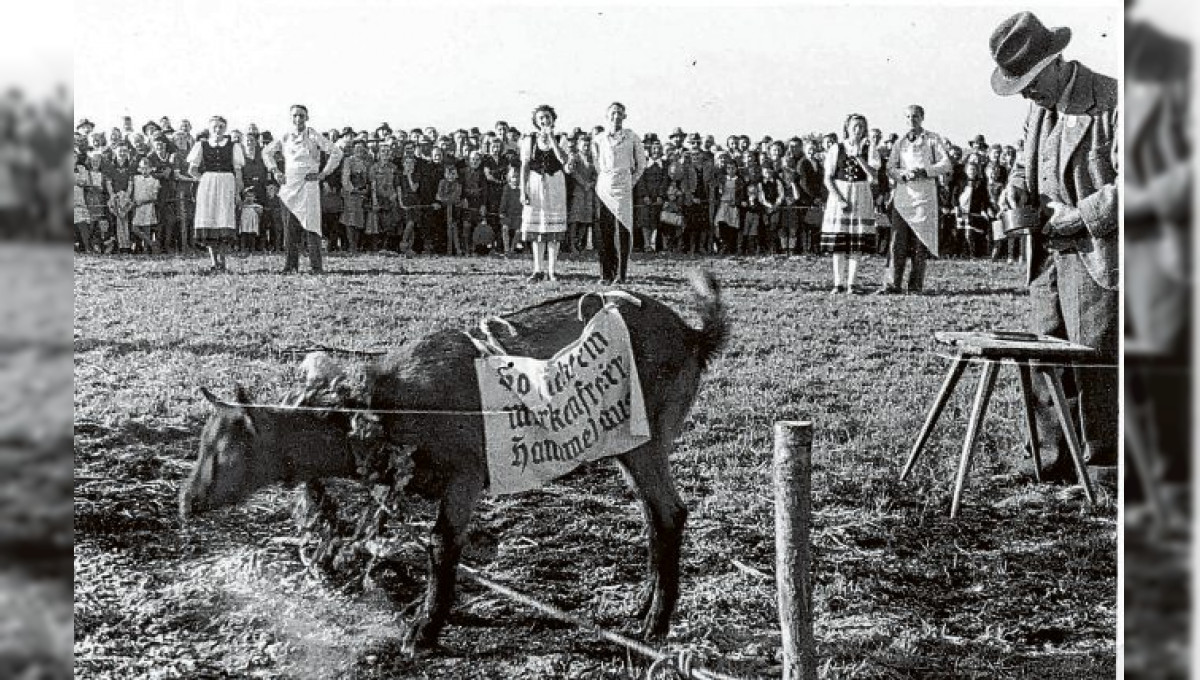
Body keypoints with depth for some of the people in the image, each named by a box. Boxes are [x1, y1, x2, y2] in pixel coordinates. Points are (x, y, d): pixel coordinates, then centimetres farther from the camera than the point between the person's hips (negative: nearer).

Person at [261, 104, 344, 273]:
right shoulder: (285, 137, 10)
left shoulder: (314, 136, 0)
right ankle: (291, 263, 6)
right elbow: (266, 152, 24)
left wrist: (323, 173, -3)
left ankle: (316, 266, -8)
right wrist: (275, 171, 12)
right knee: (289, 225, 1)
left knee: (311, 224, -8)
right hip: (289, 184, 3)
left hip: (309, 183, -3)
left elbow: (336, 153, -1)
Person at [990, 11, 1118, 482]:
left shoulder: (1111, 102, -11)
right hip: (1047, 257, 7)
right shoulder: (1039, 108, 13)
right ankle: (1055, 467, 16)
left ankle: (1104, 472, 4)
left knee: (1094, 364, -5)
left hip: (1095, 256, -7)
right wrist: (1019, 181, 4)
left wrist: (1078, 215, -18)